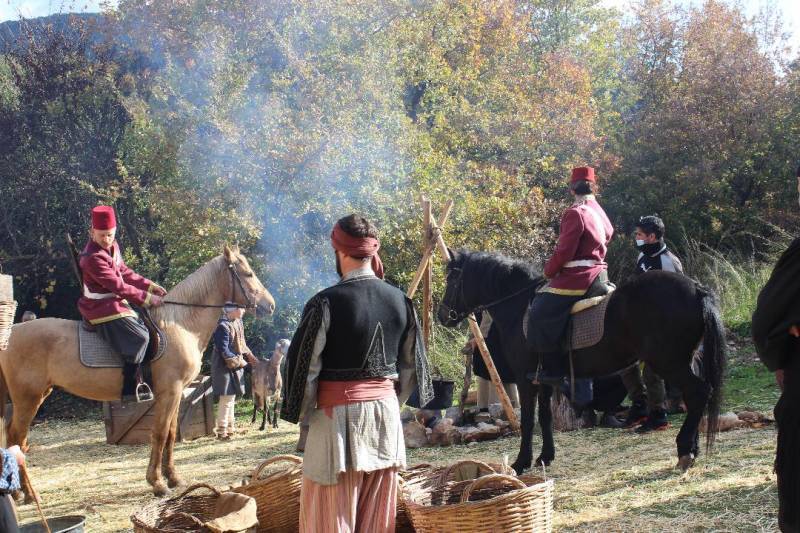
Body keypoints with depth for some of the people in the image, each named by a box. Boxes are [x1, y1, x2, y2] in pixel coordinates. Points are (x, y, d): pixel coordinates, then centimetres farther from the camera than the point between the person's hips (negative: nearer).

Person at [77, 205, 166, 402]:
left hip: (116, 302, 10)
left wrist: (150, 286, 6)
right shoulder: (94, 258, -24)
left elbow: (124, 272, 16)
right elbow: (119, 286, -25)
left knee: (146, 325, 18)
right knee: (138, 337, -23)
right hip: (103, 309, -10)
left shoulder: (112, 246, 6)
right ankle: (130, 390, -20)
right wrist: (147, 299, -21)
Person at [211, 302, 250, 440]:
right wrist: (239, 361, -16)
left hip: (235, 367, 9)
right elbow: (224, 351, -23)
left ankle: (230, 427, 29)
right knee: (226, 399, -6)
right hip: (225, 367, -9)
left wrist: (245, 358, 7)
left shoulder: (238, 323, 5)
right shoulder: (223, 326, -23)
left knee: (231, 398, 18)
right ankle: (221, 431, 1)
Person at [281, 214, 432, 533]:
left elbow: (304, 365, -10)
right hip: (386, 411, 5)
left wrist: (301, 412, 6)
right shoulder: (400, 301, 0)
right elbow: (411, 363, 10)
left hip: (339, 414, -5)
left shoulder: (326, 303, -15)